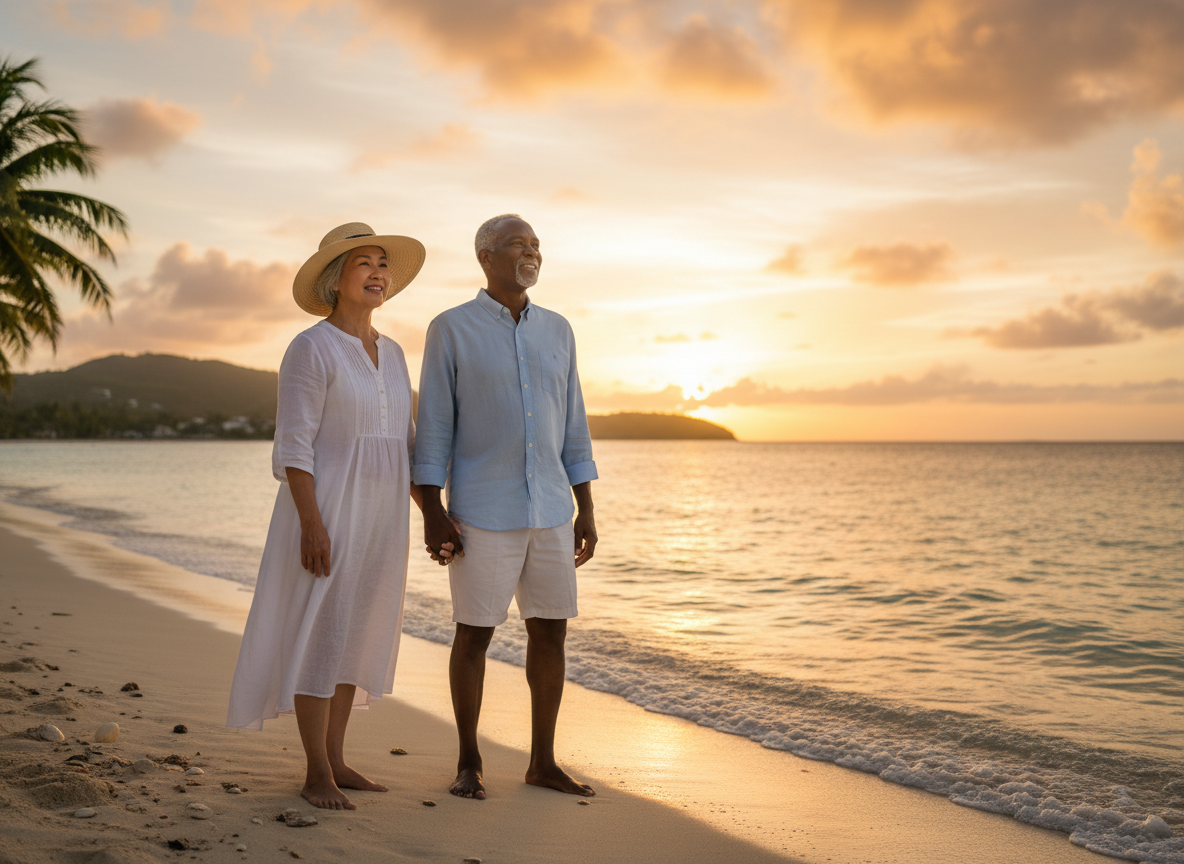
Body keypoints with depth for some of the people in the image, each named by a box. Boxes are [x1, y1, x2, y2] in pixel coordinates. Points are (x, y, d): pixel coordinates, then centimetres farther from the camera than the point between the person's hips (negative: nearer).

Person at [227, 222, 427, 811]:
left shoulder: (391, 354, 12)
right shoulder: (311, 349, -10)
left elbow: (405, 443, 15)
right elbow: (293, 445, -14)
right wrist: (312, 524, -22)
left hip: (379, 517, 7)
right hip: (328, 510, -7)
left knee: (357, 634, 11)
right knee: (319, 636, -3)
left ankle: (334, 760, 21)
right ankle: (317, 775, 7)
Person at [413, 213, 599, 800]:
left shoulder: (556, 331, 10)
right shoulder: (450, 329, -3)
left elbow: (572, 425, 11)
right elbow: (433, 427, -5)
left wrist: (586, 510, 7)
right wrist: (432, 512, -12)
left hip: (550, 508, 5)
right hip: (482, 510, -4)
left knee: (550, 630, 6)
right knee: (475, 632, 2)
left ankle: (543, 762, 18)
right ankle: (468, 763, 17)